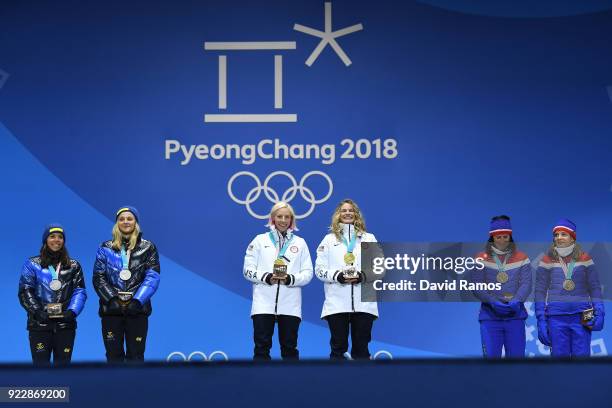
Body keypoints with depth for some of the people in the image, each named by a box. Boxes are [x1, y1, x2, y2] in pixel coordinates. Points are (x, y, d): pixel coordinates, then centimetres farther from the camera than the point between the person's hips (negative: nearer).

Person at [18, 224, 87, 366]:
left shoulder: (73, 266, 14)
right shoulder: (32, 264, 7)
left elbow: (80, 291, 5)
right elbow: (25, 291, -2)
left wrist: (72, 311, -12)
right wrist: (37, 312, -15)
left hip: (65, 324, 2)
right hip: (39, 323, -2)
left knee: (63, 364, 4)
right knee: (41, 364, -3)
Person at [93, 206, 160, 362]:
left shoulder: (148, 248, 5)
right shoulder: (106, 248, 8)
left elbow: (152, 277, -3)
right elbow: (98, 278, 2)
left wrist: (137, 300, -14)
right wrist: (112, 299, -11)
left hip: (137, 309, -1)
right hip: (111, 309, 1)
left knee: (135, 355, 1)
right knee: (114, 355, 4)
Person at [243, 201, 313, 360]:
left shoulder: (300, 243, 12)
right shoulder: (260, 240, 9)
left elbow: (308, 273, 6)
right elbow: (248, 269, 4)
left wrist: (291, 279, -13)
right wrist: (266, 277, -13)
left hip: (290, 305, 1)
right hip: (264, 304, -1)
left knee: (289, 347, 4)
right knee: (262, 347, -3)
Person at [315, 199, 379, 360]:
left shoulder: (369, 238, 14)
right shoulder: (329, 239, 12)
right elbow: (320, 269, 5)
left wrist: (364, 276, -12)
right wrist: (337, 276, -13)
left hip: (363, 303, 0)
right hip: (337, 303, 0)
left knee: (361, 347, 2)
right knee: (338, 347, 0)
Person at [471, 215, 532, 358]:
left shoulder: (522, 258, 8)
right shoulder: (482, 259, 4)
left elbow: (526, 284, -1)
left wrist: (516, 300, -21)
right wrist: (493, 302, -20)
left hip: (515, 315, 1)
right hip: (490, 315, -1)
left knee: (516, 356, 2)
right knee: (491, 356, -7)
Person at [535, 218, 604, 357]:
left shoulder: (584, 258, 5)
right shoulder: (547, 260, 4)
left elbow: (595, 288, 7)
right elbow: (540, 291, 4)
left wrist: (599, 313, -4)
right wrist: (541, 320, -2)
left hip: (581, 318, 0)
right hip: (556, 318, 0)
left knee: (581, 356, -1)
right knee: (560, 356, 0)